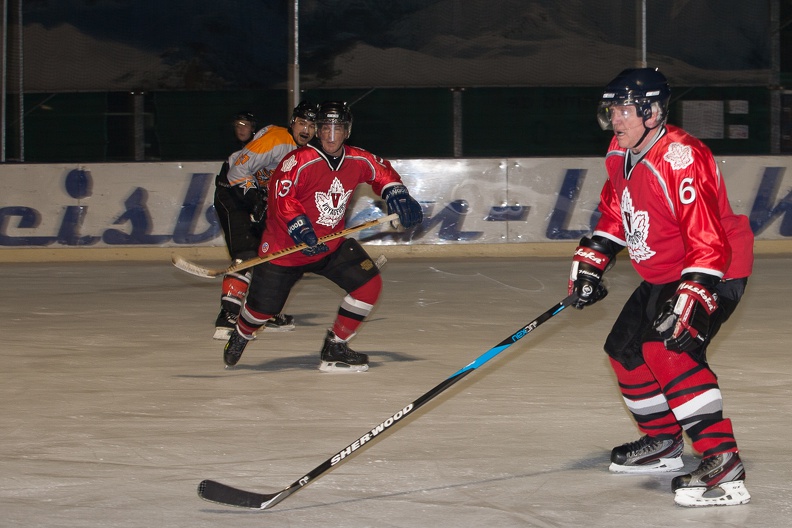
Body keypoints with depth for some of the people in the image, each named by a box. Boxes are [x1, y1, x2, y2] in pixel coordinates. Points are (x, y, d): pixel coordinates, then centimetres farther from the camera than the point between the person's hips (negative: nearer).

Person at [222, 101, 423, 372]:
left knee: (369, 284, -10)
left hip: (332, 244, 5)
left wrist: (398, 196, -3)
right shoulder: (299, 161, -23)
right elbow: (281, 195, -28)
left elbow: (383, 173, 14)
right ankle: (240, 336, 39)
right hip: (286, 246, -5)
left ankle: (334, 349, 3)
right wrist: (299, 228, -37)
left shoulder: (358, 161, -4)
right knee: (263, 306, 1)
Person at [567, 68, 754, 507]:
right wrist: (592, 261, 11)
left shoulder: (682, 161, -29)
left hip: (717, 271, -10)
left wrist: (692, 299, -39)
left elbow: (709, 242, -32)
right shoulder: (621, 156, 2)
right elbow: (615, 213, 20)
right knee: (625, 348, 16)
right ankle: (662, 440, 36)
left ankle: (723, 460, -33)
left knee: (668, 348, -29)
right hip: (663, 275, 10)